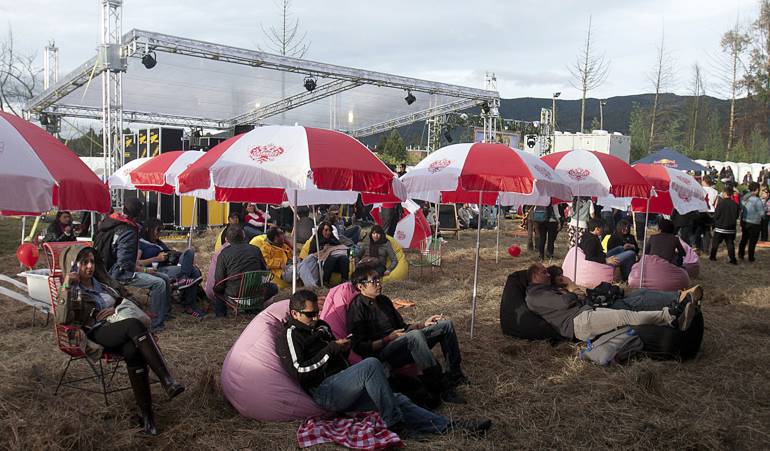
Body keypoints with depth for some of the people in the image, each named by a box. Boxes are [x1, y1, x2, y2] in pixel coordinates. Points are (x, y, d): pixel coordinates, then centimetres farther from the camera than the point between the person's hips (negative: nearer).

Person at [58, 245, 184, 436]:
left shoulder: (105, 282, 26)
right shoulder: (71, 291, 12)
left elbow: (129, 301, 29)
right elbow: (62, 319, -7)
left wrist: (116, 308, 7)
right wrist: (66, 286, -13)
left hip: (122, 333, 4)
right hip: (97, 334, -4)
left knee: (133, 351, -35)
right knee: (134, 325, -37)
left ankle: (146, 412, -38)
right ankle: (168, 381, -45)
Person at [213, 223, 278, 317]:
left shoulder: (224, 254, -5)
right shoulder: (255, 250, 1)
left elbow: (219, 283, -5)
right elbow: (265, 271, 11)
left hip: (234, 295, -1)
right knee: (273, 288, 30)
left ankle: (220, 314, 19)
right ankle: (256, 304, 19)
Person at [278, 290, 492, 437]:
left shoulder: (319, 326, 23)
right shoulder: (292, 334, -3)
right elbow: (299, 372, -15)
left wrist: (344, 348, 5)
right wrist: (331, 349, -13)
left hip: (343, 388, 8)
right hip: (324, 391, -8)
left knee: (398, 400, -8)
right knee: (371, 365, -30)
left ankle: (449, 426, -14)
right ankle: (393, 422, -19)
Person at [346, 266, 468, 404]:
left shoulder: (383, 300, 17)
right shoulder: (357, 308, -10)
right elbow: (359, 347, -15)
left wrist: (423, 324, 8)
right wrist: (388, 339, -21)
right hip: (380, 353, -9)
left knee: (446, 324, 3)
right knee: (414, 335, -39)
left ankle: (454, 375, 3)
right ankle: (441, 388, -36)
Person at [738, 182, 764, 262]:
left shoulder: (745, 197, -1)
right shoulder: (757, 200, -20)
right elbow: (762, 213, -16)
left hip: (744, 222, 6)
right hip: (754, 223, -6)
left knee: (744, 239, 19)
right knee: (753, 241, 7)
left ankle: (740, 255, 25)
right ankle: (750, 257, 14)